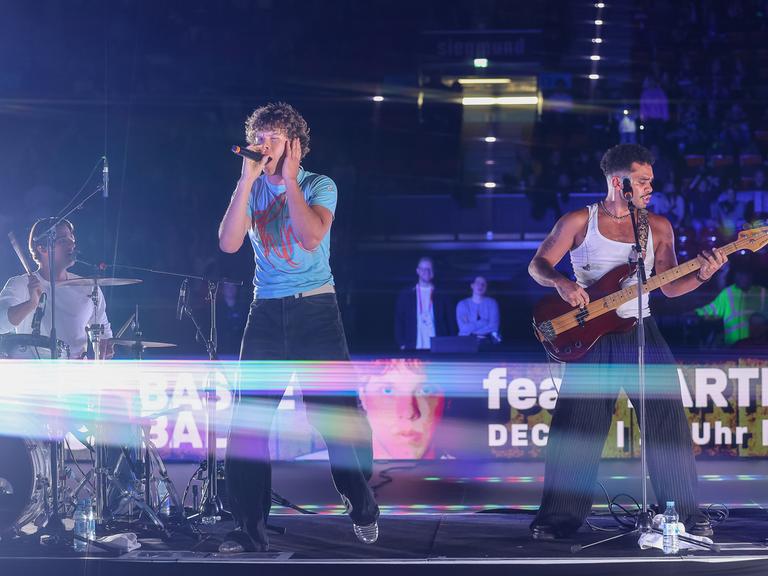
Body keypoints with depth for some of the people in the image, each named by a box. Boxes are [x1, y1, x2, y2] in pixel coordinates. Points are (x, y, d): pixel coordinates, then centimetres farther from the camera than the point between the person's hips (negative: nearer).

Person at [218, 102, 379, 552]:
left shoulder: (320, 186, -1)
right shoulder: (251, 191, 8)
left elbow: (311, 236, -19)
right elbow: (229, 243, -9)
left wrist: (288, 179, -14)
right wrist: (248, 180, -11)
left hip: (315, 310, -3)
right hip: (266, 312, 3)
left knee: (341, 414, -5)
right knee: (247, 422, -3)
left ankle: (363, 510, 17)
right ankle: (251, 528, 3)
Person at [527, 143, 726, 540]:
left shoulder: (658, 227, 9)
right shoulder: (579, 222, 1)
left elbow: (669, 287, 9)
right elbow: (538, 265, 4)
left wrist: (701, 276, -10)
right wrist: (561, 282, -17)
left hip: (641, 331, 2)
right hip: (591, 334, -2)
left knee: (668, 421, -4)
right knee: (576, 428, -3)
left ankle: (687, 514, 3)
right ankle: (559, 517, 6)